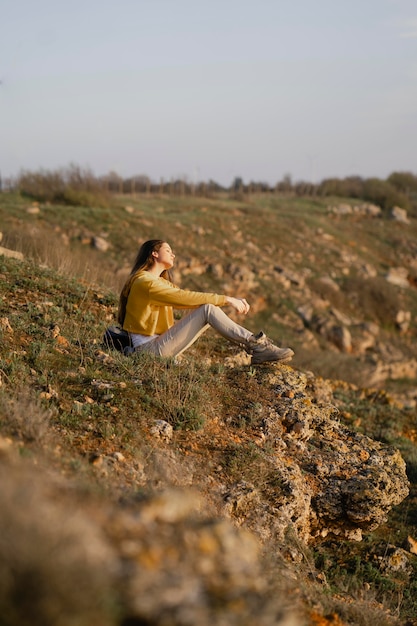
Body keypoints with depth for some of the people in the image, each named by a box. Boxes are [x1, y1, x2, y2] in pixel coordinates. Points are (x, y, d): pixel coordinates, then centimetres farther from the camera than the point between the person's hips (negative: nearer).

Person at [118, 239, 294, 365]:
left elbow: (188, 297, 11)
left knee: (209, 308, -2)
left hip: (158, 345, 9)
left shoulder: (160, 282, 19)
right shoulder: (145, 282, -13)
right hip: (150, 349, -9)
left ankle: (254, 345, -9)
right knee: (208, 310, -19)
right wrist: (226, 299, -17)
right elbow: (186, 297, -20)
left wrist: (232, 300, -1)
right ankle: (256, 345, -16)